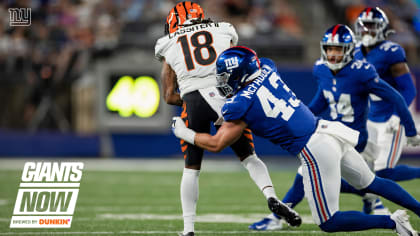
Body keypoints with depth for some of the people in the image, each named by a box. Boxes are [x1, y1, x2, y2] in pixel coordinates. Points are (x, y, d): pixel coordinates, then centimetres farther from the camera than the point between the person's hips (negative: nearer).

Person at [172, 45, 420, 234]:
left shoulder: (240, 104, -11)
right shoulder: (267, 68, 6)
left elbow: (217, 144, 0)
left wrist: (184, 133, 15)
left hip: (315, 150, -8)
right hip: (327, 128, 8)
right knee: (370, 182, 27)